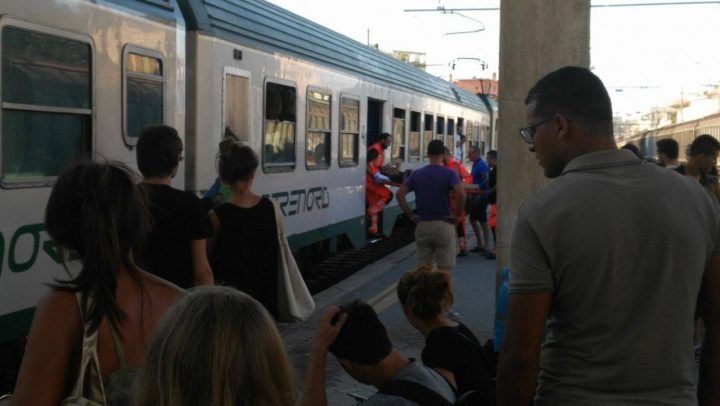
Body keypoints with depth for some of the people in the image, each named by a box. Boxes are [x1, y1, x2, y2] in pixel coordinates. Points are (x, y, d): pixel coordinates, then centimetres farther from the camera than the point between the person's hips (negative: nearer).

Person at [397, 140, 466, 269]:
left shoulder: (417, 174, 6)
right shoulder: (449, 174, -5)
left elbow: (400, 194, 0)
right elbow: (461, 193, -21)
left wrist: (410, 215, 4)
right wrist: (457, 215, -9)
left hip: (422, 226, 3)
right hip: (443, 225, -3)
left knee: (422, 267, 11)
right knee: (444, 268, 4)